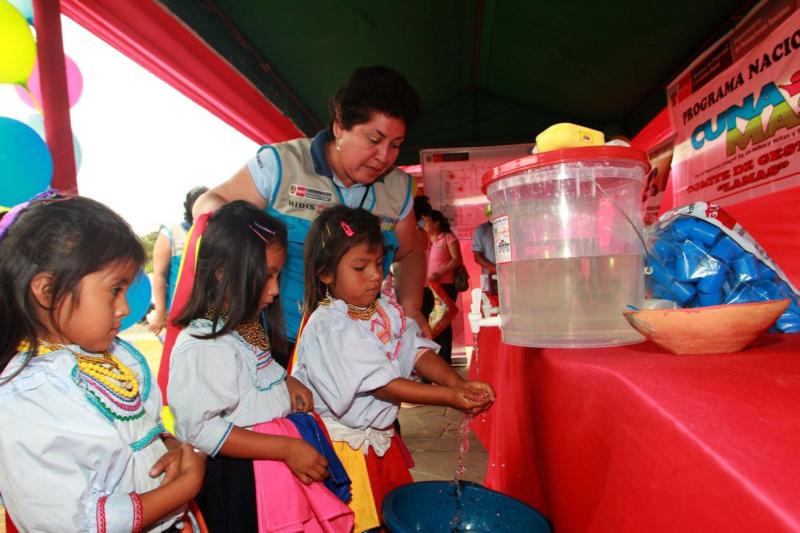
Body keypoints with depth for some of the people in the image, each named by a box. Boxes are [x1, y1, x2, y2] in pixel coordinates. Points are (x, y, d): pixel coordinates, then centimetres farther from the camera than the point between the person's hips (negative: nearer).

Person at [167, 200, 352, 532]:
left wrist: (287, 381, 2)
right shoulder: (203, 345, -23)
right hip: (237, 475, -8)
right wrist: (286, 448, -25)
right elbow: (202, 430, -25)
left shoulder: (249, 323, 4)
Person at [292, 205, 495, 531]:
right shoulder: (330, 326, -25)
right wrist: (448, 398, -28)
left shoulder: (386, 309, -1)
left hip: (381, 436, 7)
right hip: (344, 441, -7)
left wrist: (458, 383, -23)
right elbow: (381, 383, -27)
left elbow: (416, 350, -5)